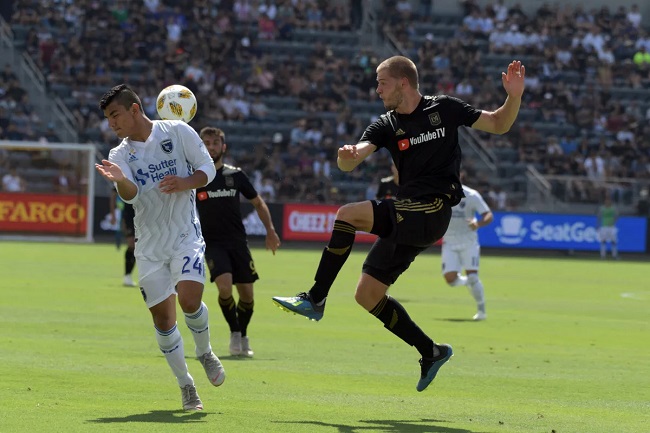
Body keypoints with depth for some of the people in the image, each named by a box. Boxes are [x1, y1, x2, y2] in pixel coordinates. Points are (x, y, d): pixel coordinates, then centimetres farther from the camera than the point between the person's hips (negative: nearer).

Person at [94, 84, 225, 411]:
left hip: (185, 234, -3)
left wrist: (185, 182, -20)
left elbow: (207, 169, 0)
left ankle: (205, 353, 9)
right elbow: (131, 194, -15)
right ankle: (186, 385, 14)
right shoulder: (120, 155, 2)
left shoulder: (177, 132, -1)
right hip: (149, 244, 3)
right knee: (162, 316, 0)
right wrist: (120, 179, -38)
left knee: (189, 299, -21)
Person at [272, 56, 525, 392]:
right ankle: (431, 352, 16)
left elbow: (499, 124, 9)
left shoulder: (444, 109, 2)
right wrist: (346, 156, -31)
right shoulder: (386, 126, 9)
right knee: (368, 295, 4)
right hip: (407, 217, 7)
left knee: (348, 215, -23)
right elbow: (349, 162, -7)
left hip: (434, 210, -6)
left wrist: (514, 97, -10)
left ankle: (315, 299, -17)